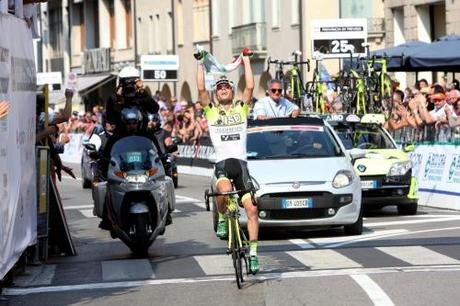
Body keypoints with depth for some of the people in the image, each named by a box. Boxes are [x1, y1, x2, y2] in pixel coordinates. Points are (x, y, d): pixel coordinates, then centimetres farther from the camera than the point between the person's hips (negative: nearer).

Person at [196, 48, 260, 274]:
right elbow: (201, 89, 2)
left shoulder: (241, 108, 15)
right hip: (221, 162, -2)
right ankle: (222, 219, -2)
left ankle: (253, 253, 0)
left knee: (251, 208, -7)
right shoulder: (211, 111, 13)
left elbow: (250, 86, 4)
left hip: (241, 163, 2)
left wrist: (246, 59, 8)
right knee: (224, 191, -35)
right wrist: (201, 63, 4)